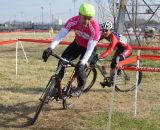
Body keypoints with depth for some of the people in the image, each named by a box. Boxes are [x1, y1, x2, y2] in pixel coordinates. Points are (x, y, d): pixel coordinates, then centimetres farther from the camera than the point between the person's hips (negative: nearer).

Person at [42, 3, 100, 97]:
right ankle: (57, 85, 2)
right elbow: (60, 35, -33)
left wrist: (82, 63, -48)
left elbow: (90, 49, -34)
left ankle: (80, 87, 8)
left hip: (89, 47, -3)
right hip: (77, 44, 3)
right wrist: (50, 48, -48)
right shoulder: (73, 21, -29)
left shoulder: (94, 27, -36)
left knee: (79, 67, -21)